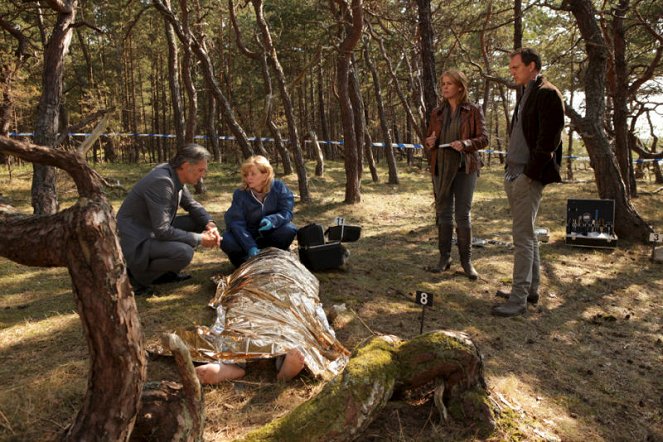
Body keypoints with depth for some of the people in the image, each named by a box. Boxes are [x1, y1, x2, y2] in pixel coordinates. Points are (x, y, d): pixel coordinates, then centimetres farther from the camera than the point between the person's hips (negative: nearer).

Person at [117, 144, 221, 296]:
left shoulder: (175, 175, 1)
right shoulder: (161, 182, -27)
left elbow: (191, 204, 14)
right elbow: (162, 231, -29)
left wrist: (210, 224, -5)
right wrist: (199, 239, -21)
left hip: (153, 231, 10)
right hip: (136, 242, -10)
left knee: (198, 222, 5)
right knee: (184, 253, -30)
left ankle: (166, 271, 12)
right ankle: (138, 275, -4)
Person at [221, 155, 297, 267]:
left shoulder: (278, 187, -14)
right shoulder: (240, 194, -17)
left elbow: (286, 212, -17)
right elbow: (236, 222, -24)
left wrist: (272, 220, -41)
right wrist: (251, 247, -37)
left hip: (270, 234, 1)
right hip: (248, 236, -1)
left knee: (289, 230, -29)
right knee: (227, 242, -30)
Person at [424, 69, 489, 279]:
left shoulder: (473, 111, 0)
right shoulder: (437, 112, 11)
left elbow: (484, 138, -4)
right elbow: (429, 141, 16)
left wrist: (466, 144, -22)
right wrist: (429, 143, -8)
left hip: (465, 167, -3)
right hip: (441, 167, 4)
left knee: (463, 214, -3)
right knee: (443, 213, 6)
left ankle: (466, 260, 6)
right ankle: (444, 257, 14)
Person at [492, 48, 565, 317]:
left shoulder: (547, 94, -9)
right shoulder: (527, 95, 20)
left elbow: (548, 140, -17)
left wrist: (529, 174, -18)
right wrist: (511, 173, 13)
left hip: (529, 176, -10)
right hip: (515, 174, 10)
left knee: (523, 236, -9)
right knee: (526, 234, 14)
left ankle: (519, 299, -4)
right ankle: (531, 289, 25)